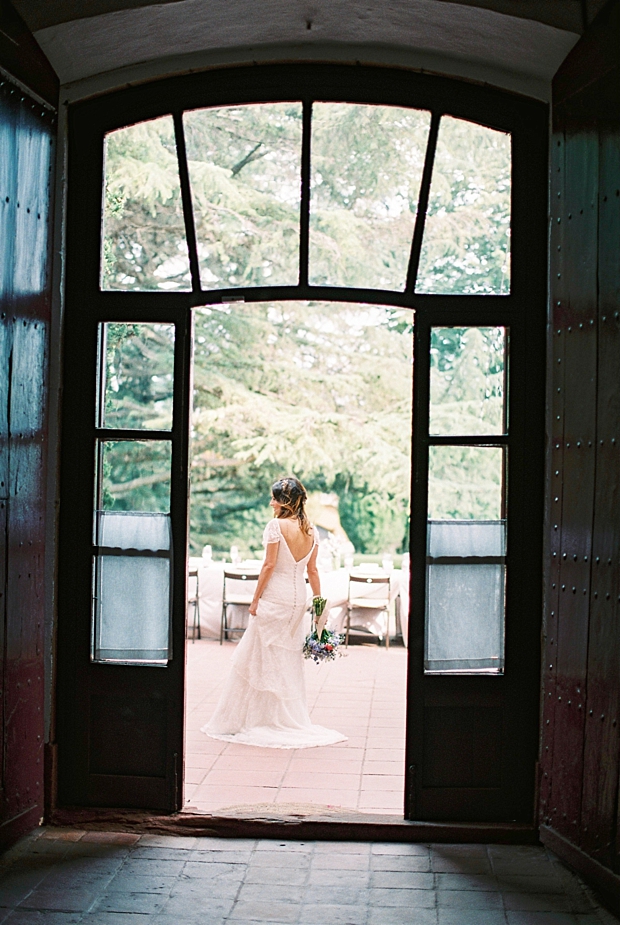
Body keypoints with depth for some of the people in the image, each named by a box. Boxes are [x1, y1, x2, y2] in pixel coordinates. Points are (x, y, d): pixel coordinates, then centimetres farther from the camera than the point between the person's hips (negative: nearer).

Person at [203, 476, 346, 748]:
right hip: (299, 597, 6)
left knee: (263, 656, 2)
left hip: (275, 595, -6)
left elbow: (269, 565, -14)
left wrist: (255, 599, -8)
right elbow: (312, 570, 8)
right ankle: (292, 719, 19)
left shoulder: (276, 525, -13)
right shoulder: (311, 530, 5)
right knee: (290, 659, 15)